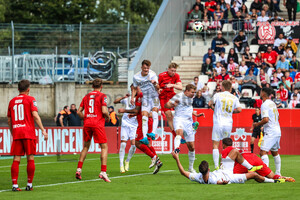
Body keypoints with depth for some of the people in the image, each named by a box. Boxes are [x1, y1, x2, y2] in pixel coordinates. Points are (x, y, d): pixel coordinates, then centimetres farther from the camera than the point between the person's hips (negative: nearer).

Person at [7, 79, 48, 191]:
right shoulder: (30, 99, 0)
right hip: (28, 133, -3)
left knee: (16, 159, 2)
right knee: (30, 158, 3)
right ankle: (29, 185, 3)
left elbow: (9, 120, 16)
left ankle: (15, 185, -5)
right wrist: (43, 130, -11)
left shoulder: (12, 101, 13)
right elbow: (35, 115, -11)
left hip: (16, 133, 4)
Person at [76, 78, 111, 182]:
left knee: (86, 146, 17)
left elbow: (79, 111, 11)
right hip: (98, 124, -5)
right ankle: (103, 172, -12)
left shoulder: (86, 96, 13)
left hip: (87, 123, 5)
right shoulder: (102, 96, -2)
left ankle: (78, 169, 11)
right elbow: (104, 111, -13)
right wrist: (108, 117, 5)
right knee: (104, 147, 0)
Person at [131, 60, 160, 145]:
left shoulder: (153, 75, -9)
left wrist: (155, 83, -37)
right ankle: (145, 138, -23)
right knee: (144, 116, -13)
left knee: (154, 112, -24)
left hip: (154, 97, -2)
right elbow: (134, 88, 14)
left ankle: (153, 133, -35)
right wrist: (132, 97, 0)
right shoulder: (136, 77, -2)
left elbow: (157, 88, -15)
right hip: (145, 99, 2)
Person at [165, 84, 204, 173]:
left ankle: (191, 167, 20)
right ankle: (176, 149, -69)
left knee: (191, 147, 6)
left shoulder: (191, 98, 18)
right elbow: (166, 105, -10)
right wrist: (172, 104, -30)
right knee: (179, 131, -43)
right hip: (179, 119, -7)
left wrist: (196, 114, 26)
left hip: (189, 122, 7)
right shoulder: (178, 97, -5)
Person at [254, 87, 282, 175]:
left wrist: (257, 124, -7)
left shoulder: (265, 105, -13)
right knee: (275, 152, 19)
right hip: (277, 131, 10)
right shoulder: (273, 103, 14)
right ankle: (278, 173, 23)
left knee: (263, 152, -15)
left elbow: (266, 119, -23)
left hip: (270, 132, -10)